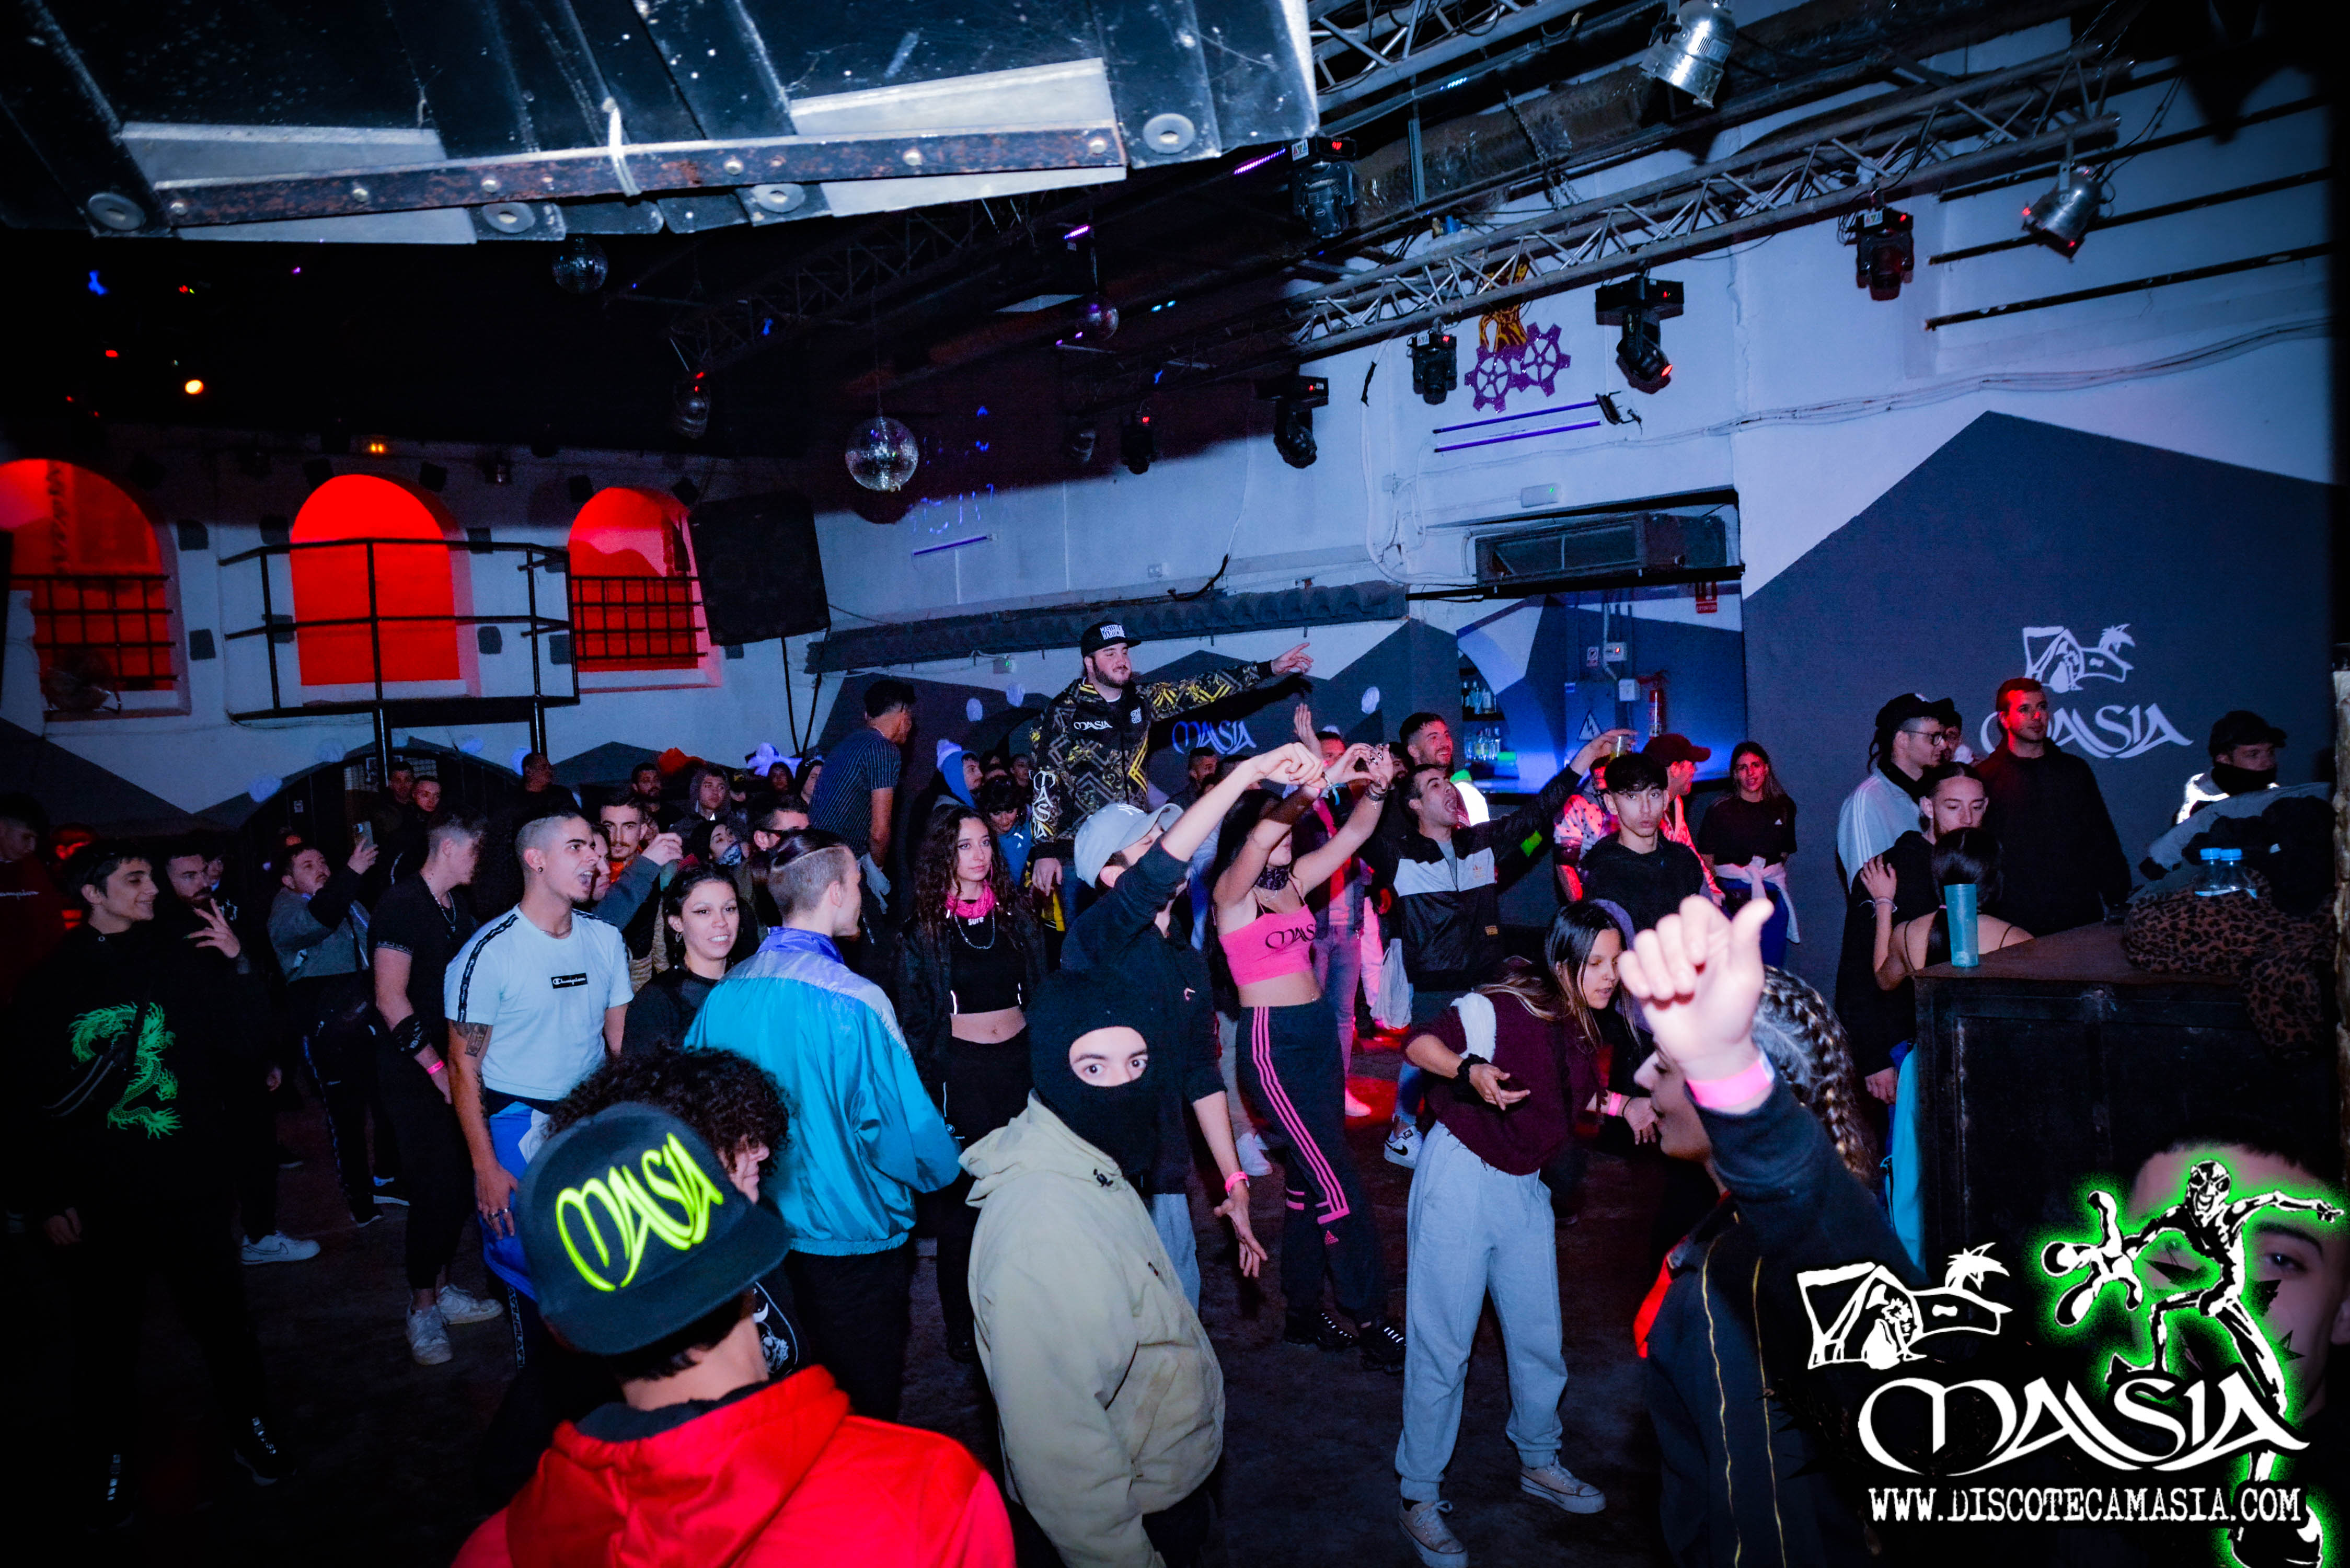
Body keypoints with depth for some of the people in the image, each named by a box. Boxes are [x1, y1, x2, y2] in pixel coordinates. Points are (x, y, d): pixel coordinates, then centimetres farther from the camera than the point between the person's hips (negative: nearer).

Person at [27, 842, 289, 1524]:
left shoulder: (183, 963, 0)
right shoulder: (51, 984, -1)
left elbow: (249, 1046, -4)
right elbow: (32, 1098, 0)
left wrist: (239, 968, -14)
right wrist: (46, 1199, -2)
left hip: (189, 1187, 1)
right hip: (97, 1199, 0)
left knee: (221, 1312, 11)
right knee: (107, 1330, 12)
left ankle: (249, 1424, 30)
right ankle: (108, 1457, 31)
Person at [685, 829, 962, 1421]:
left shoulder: (725, 993, -5)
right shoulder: (853, 1002, -24)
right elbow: (906, 1128, -21)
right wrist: (942, 1168, 0)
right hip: (849, 1234, -6)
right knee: (864, 1408, 11)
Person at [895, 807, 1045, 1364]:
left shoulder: (1015, 915, 8)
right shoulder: (923, 929, 0)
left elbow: (1042, 992, 12)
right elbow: (913, 1017, 1)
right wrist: (925, 1092, -5)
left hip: (1020, 1061, 3)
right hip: (960, 1071, -2)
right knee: (962, 1199, 3)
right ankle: (962, 1326, 18)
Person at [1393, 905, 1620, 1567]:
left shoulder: (1586, 1029, 4)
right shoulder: (1504, 1008, -19)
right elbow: (1420, 1042, -21)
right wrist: (1470, 1071, -37)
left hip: (1525, 1190, 7)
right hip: (1460, 1181, -7)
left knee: (1540, 1336, 16)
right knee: (1443, 1344, -1)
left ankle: (1539, 1463, 41)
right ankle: (1421, 1499, 14)